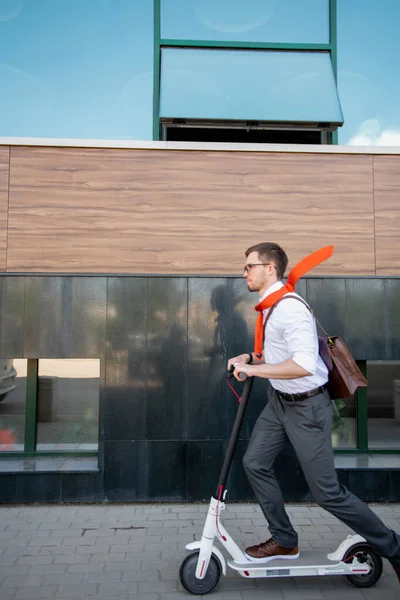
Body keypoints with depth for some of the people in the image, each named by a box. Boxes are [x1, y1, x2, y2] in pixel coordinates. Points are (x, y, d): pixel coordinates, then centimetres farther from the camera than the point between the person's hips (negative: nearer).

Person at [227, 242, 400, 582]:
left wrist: (253, 369, -28)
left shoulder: (290, 308, -25)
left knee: (326, 492, 0)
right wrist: (249, 358, 2)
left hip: (307, 407, -9)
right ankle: (285, 542, 29)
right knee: (255, 463, 12)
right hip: (279, 401, 9)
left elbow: (304, 364, -37)